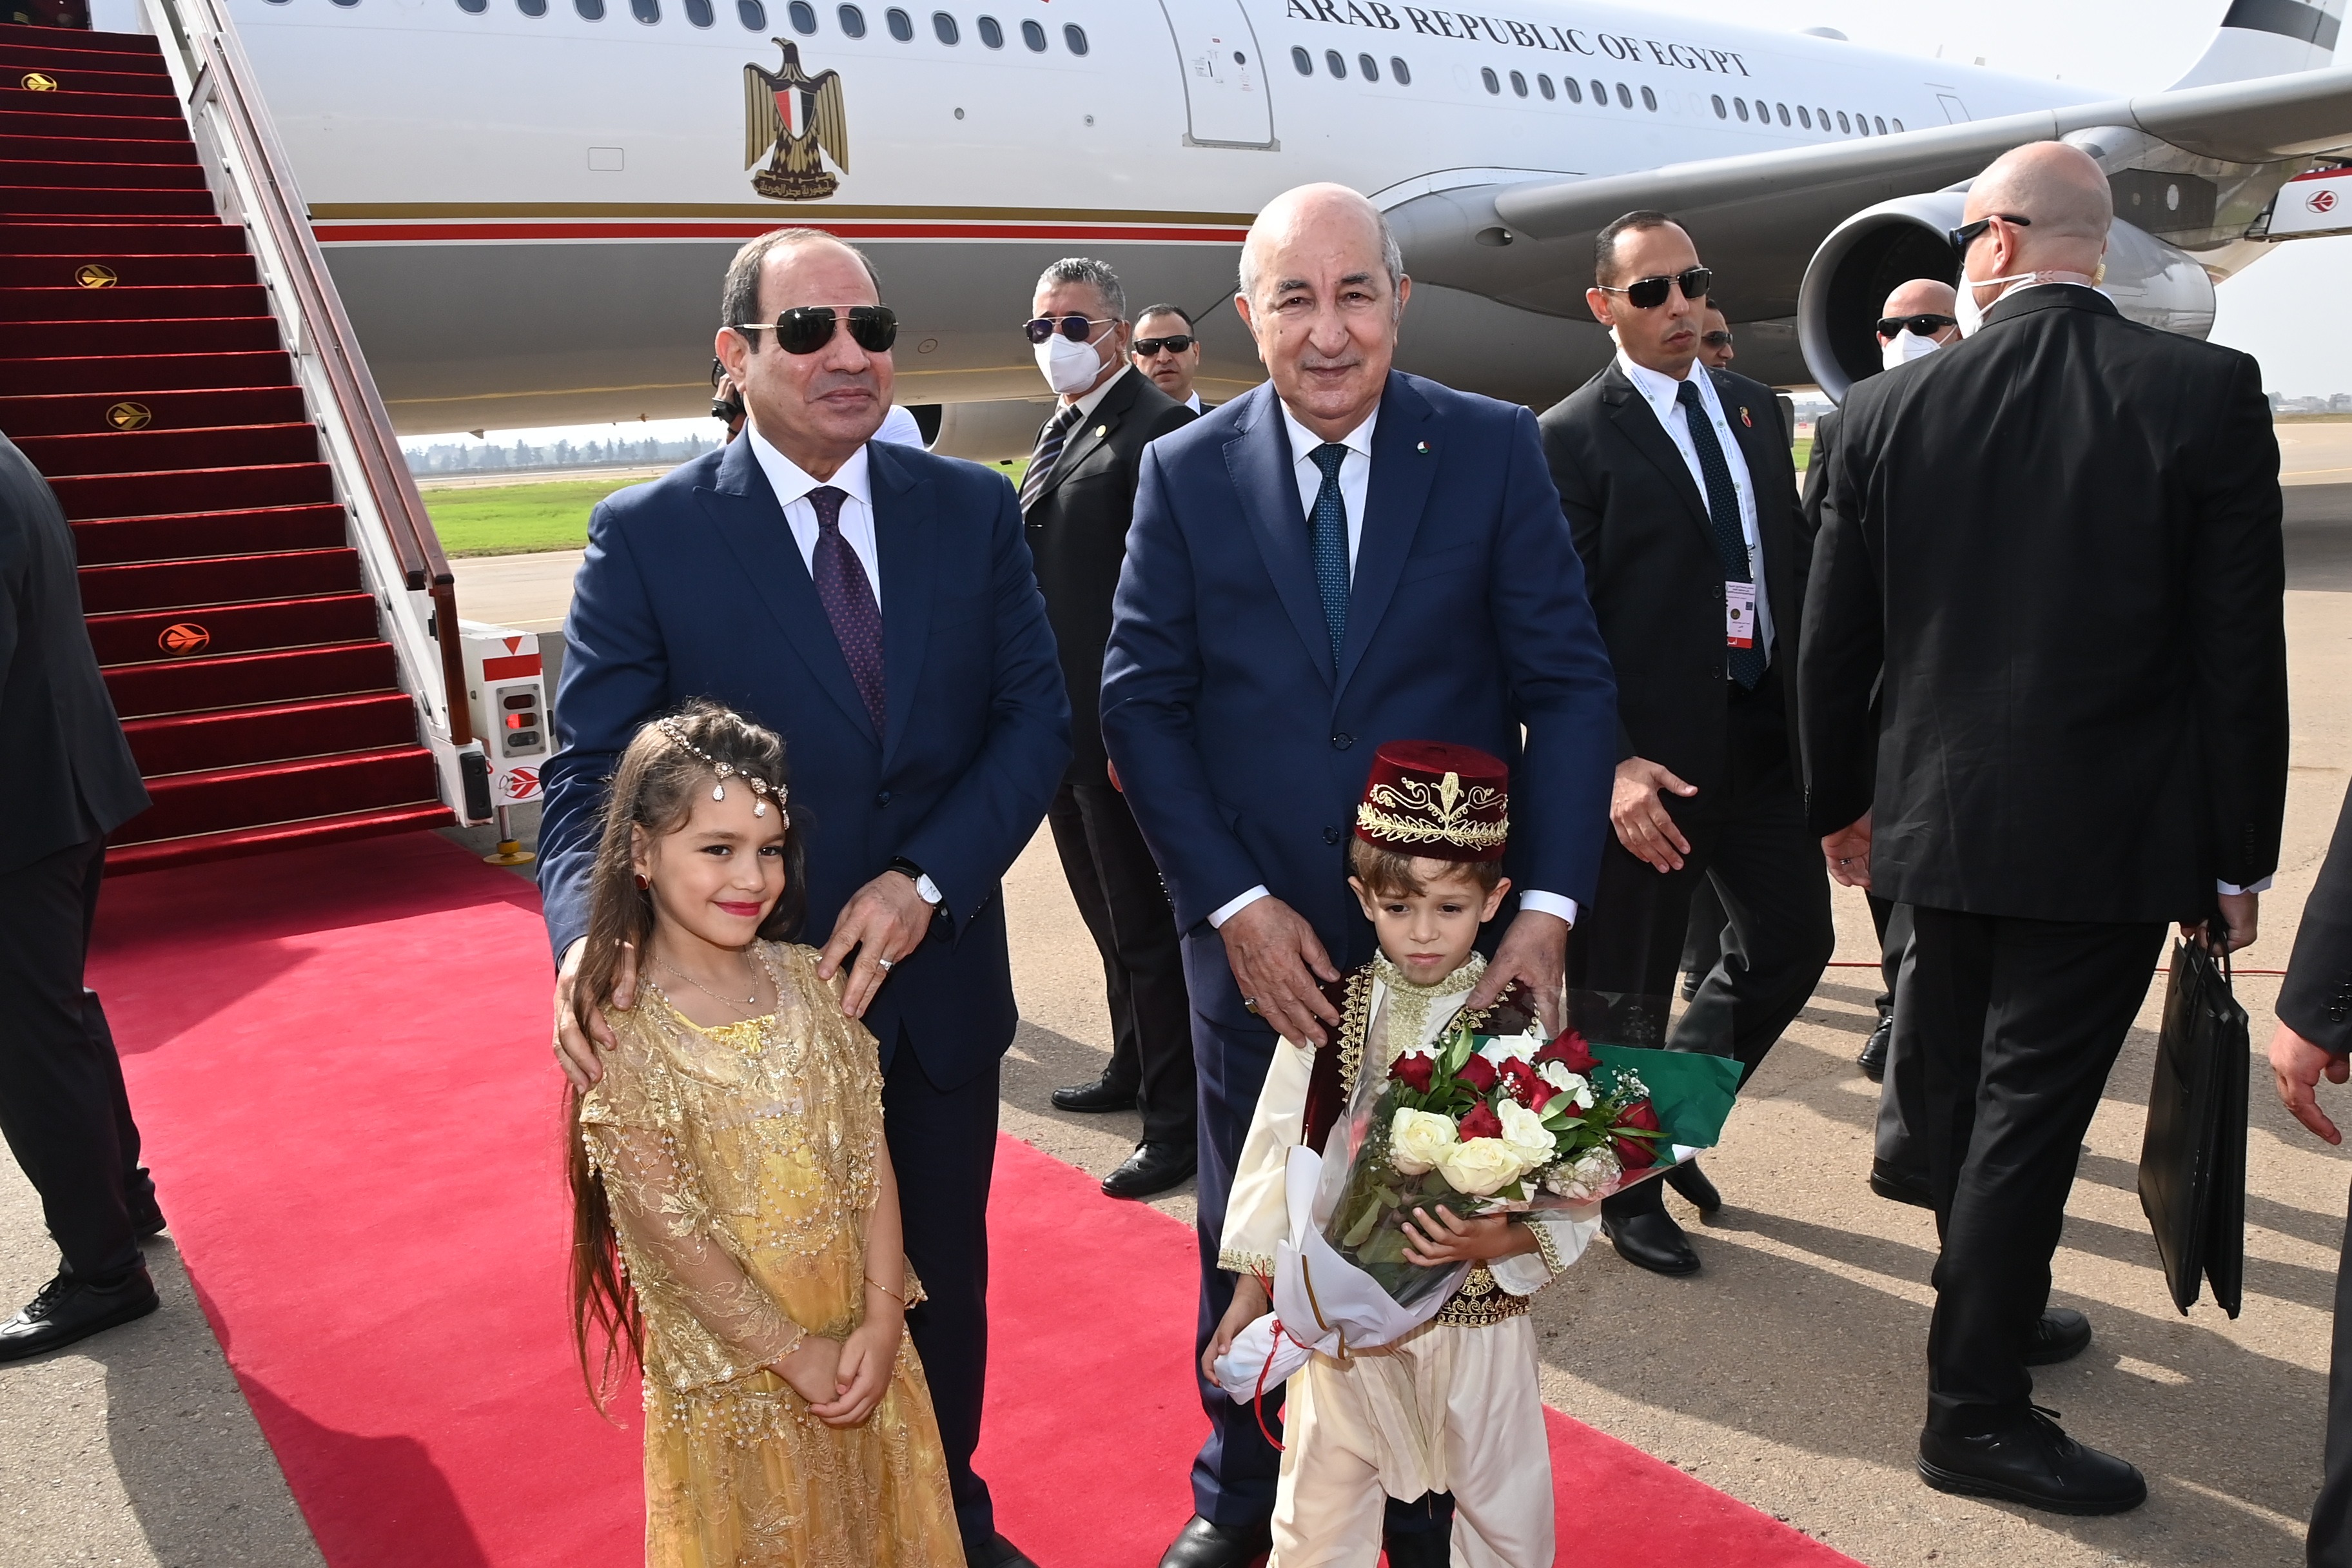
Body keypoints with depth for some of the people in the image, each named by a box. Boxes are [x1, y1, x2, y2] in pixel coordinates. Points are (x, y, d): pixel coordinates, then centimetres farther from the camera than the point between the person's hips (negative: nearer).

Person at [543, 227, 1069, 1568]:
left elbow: (1038, 715, -4)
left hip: (940, 986, 3)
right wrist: (590, 940, -31)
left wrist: (926, 880, -17)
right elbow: (592, 773, -12)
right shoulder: (647, 536, -9)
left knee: (945, 1279, 21)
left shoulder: (974, 510, -1)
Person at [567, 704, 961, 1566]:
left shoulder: (810, 981, -6)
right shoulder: (627, 1036, -17)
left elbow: (870, 1155, -5)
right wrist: (793, 1354, -13)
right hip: (731, 1367, -4)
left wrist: (881, 1320, -10)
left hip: (861, 1340, 4)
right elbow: (672, 1234, -16)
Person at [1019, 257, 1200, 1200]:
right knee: (1109, 915, 21)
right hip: (1063, 726, 9)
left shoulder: (1157, 429, -13)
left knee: (1146, 925, -1)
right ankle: (1133, 1065, 37)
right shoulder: (1056, 435, 16)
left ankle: (1174, 1122, 10)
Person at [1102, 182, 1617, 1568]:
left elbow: (1568, 684, -5)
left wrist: (1549, 905, -15)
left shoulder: (1497, 451, -4)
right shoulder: (1186, 474, -2)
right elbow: (1141, 702, -4)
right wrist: (1236, 907, -12)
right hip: (1259, 941, 1)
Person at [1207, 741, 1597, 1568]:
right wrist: (1247, 1298, 6)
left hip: (1477, 1325, -1)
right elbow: (1275, 1155, 2)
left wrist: (1500, 1241, -29)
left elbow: (1569, 1202, -10)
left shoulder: (1523, 1027, -11)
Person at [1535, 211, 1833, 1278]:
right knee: (1627, 985, 7)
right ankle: (1628, 1185, 28)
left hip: (1765, 735, 6)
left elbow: (1796, 565, 14)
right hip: (1651, 754, -6)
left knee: (1791, 944, 13)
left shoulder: (1757, 410, 12)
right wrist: (1613, 766, -22)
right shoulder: (1573, 438, -9)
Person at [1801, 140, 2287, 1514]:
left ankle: (1998, 1313, 39)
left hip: (1943, 823, 4)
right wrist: (2238, 856, 0)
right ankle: (1978, 1412, 13)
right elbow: (2241, 650, -9)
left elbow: (1836, 642, 2)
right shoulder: (2211, 393, -9)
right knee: (2029, 1110, 3)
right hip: (2110, 833, -3)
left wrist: (1842, 799, 16)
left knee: (1970, 1093, 19)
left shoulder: (1888, 410, -3)